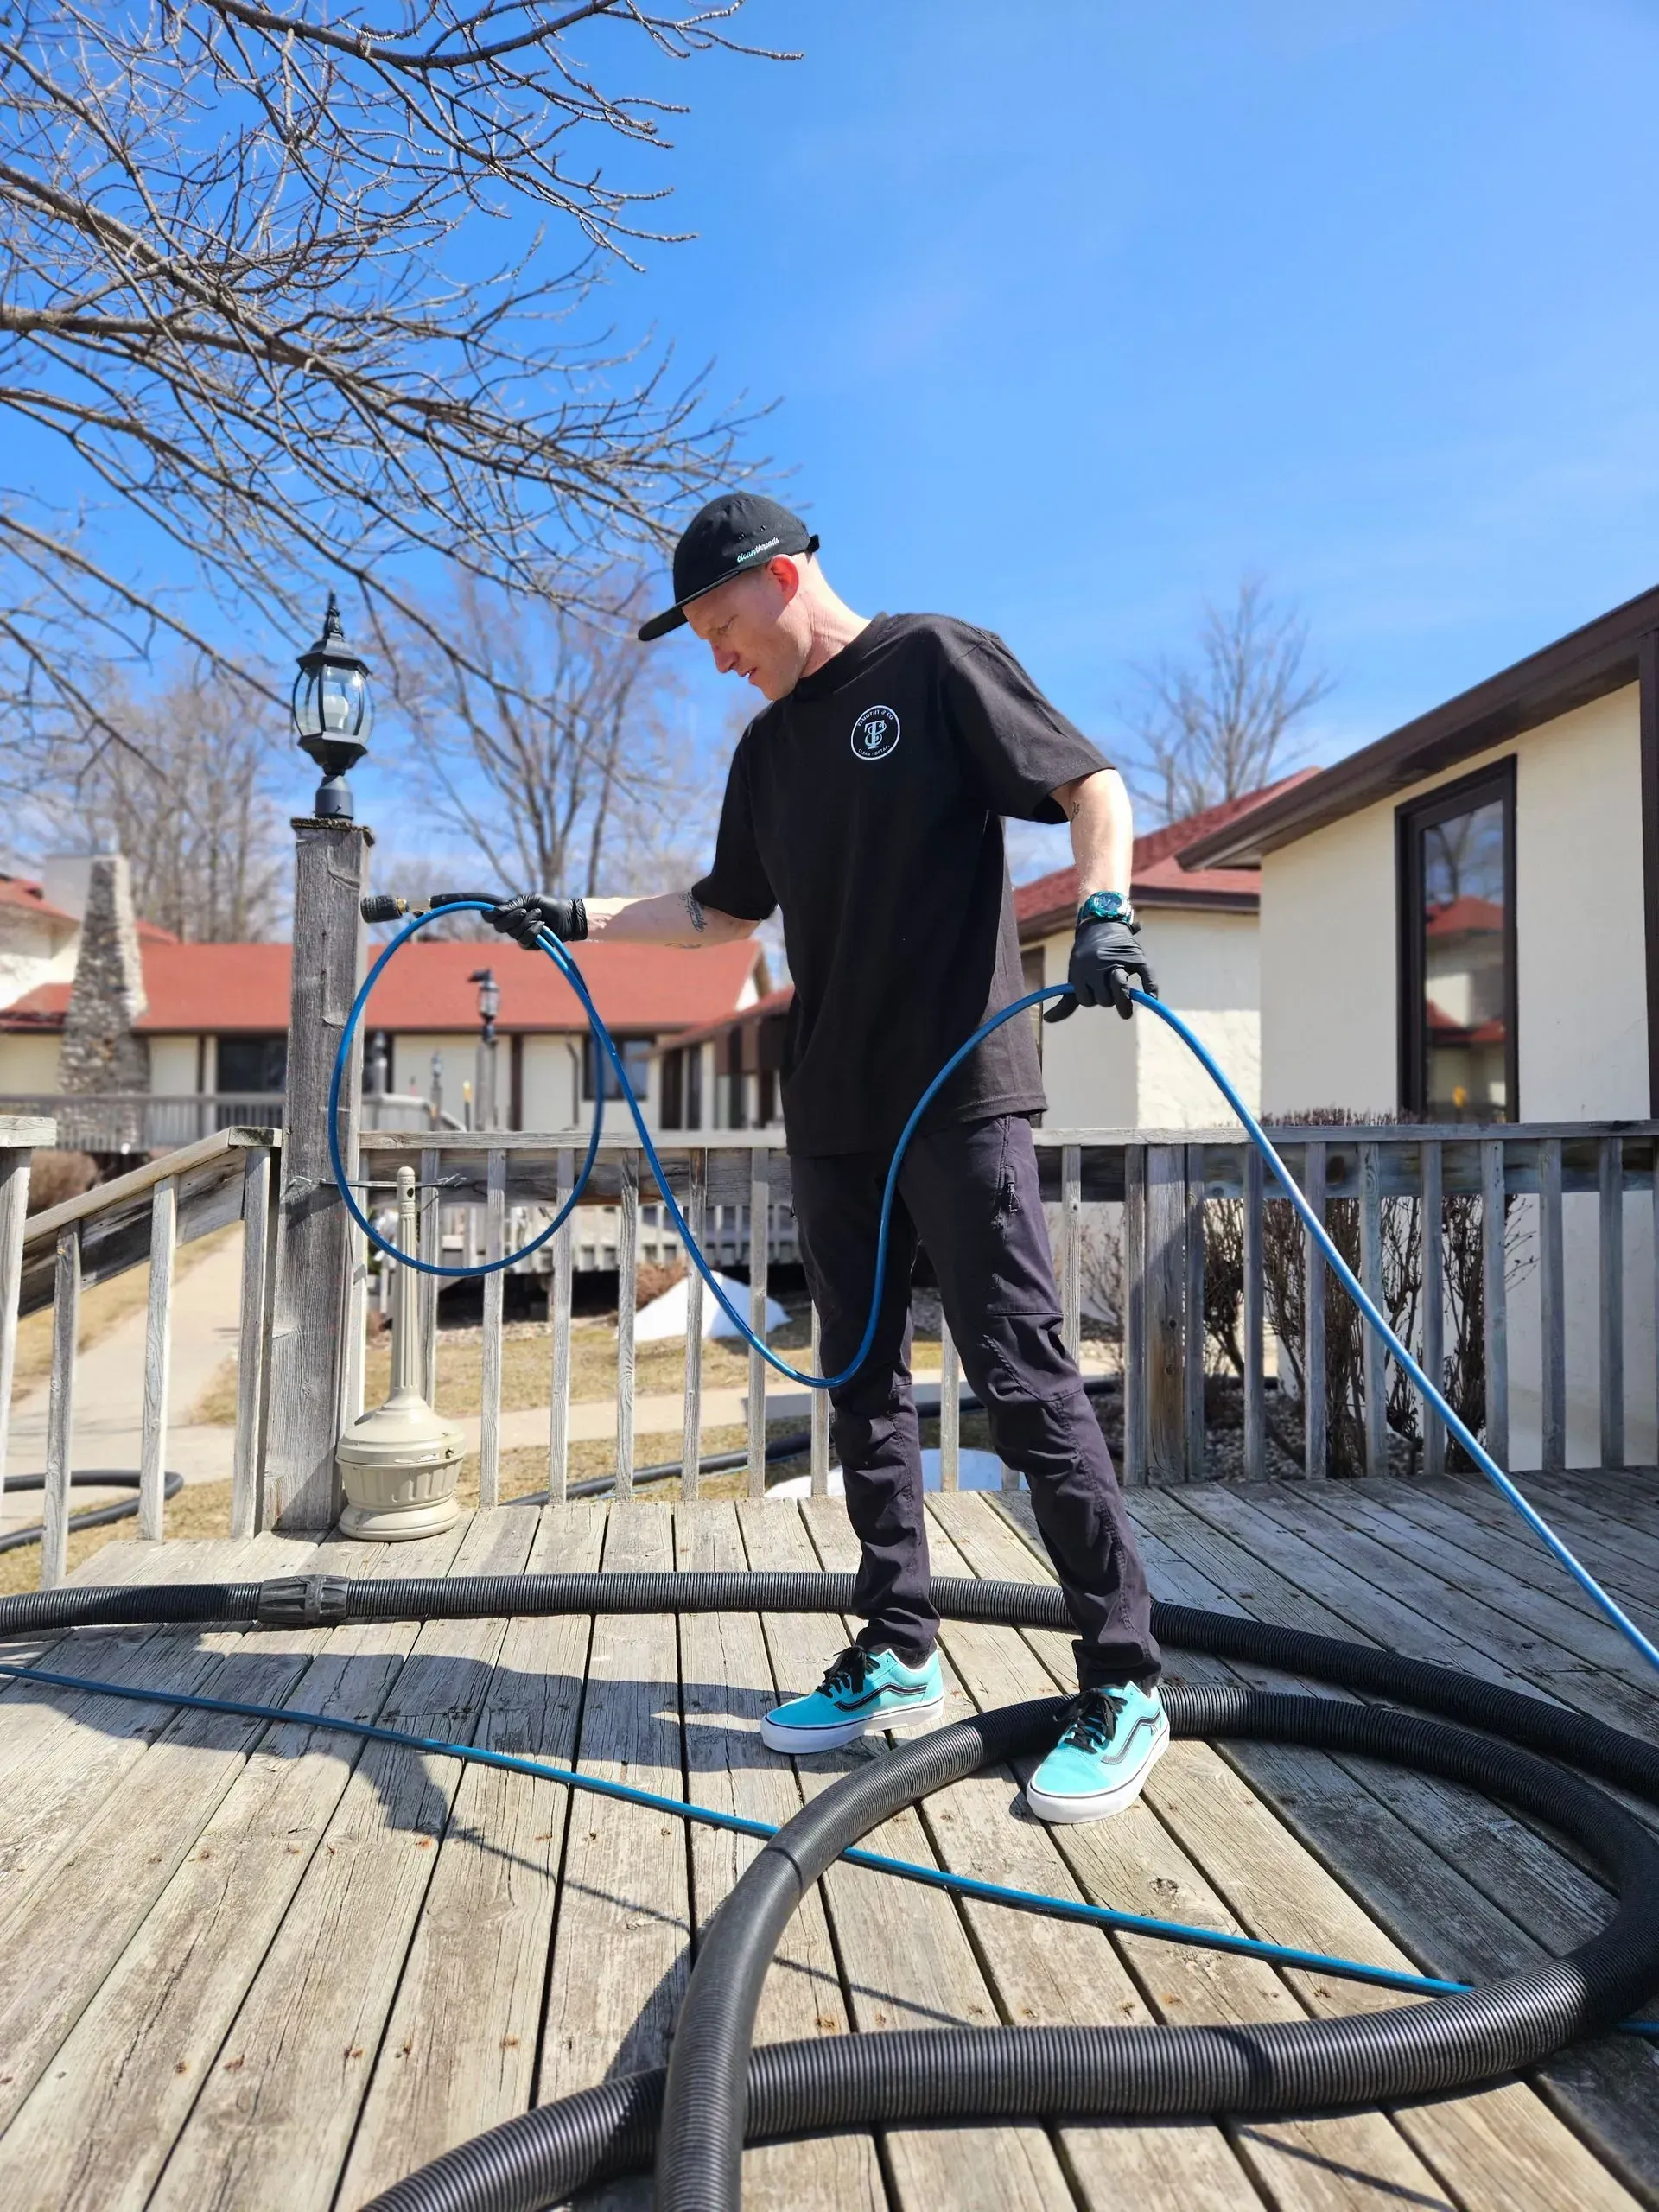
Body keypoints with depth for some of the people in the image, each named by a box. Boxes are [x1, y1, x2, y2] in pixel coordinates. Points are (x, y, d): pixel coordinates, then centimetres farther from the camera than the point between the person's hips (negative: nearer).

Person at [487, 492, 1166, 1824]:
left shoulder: (937, 662, 0)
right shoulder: (770, 748, 20)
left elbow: (1091, 783, -4)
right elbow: (728, 911, 26)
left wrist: (1105, 909, -22)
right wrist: (582, 920, 20)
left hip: (962, 1091, -7)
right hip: (833, 1111, 8)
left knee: (1024, 1379, -8)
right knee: (863, 1388, 9)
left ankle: (1125, 1685, 5)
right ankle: (899, 1659, 22)